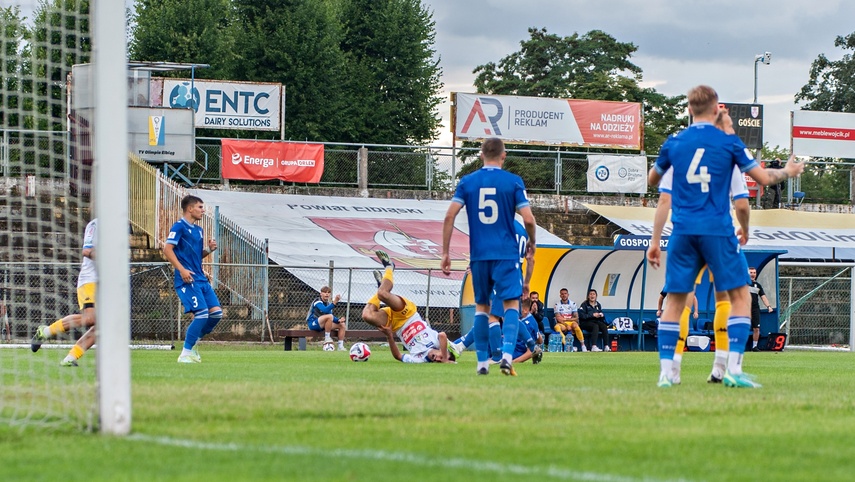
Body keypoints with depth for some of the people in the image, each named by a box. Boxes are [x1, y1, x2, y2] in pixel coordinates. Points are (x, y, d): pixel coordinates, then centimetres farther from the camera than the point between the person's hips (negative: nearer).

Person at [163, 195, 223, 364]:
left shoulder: (199, 230, 19)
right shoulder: (179, 227, -7)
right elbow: (167, 249, -14)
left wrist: (209, 249, 7)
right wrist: (182, 269, -23)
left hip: (200, 278, 9)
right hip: (187, 280, -9)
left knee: (216, 312, 0)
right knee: (202, 313, -16)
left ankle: (193, 343, 17)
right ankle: (186, 353, -7)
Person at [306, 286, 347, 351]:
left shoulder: (328, 303, 15)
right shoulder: (318, 302, -12)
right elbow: (325, 310, -32)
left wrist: (338, 320, -7)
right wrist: (334, 302, -41)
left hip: (322, 325, 9)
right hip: (313, 323, -9)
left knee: (342, 325, 2)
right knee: (329, 316, -34)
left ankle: (340, 347, -4)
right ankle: (327, 339, -26)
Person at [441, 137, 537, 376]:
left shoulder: (467, 182, 5)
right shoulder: (513, 182, -2)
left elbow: (449, 216, -1)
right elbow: (528, 219, -7)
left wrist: (445, 253, 4)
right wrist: (532, 242, 13)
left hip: (478, 255, 2)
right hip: (506, 254, -2)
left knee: (481, 306, 12)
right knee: (511, 304, -1)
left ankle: (482, 362, 10)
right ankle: (507, 355, -21)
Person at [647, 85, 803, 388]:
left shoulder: (673, 143, 7)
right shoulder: (728, 141, -1)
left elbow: (652, 180, 23)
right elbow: (763, 178, 4)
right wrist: (788, 172, 24)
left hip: (683, 232, 3)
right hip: (718, 232, -3)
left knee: (675, 300, 8)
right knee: (740, 296, 4)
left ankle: (665, 371, 0)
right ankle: (733, 369, -7)